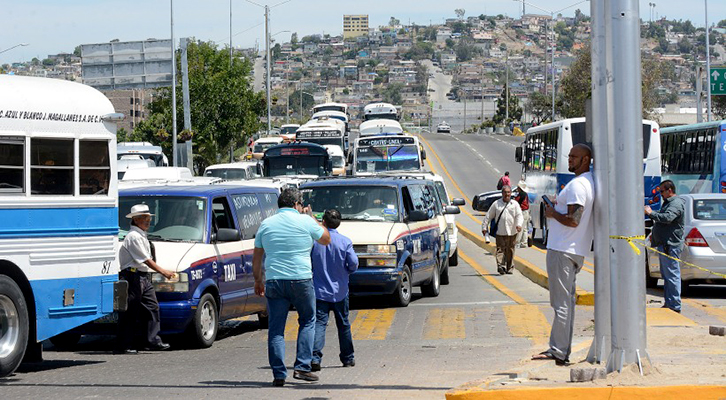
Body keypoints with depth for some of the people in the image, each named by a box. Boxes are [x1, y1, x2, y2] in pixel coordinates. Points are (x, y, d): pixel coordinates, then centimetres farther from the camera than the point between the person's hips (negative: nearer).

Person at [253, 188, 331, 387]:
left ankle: (278, 374, 1)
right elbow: (326, 239, 13)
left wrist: (258, 280, 21)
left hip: (273, 281, 2)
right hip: (300, 279, -2)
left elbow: (257, 257, 11)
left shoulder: (266, 224, 9)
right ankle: (302, 367, 5)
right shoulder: (305, 222, -1)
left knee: (276, 328, 5)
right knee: (307, 321, 14)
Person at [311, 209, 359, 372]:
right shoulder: (345, 241, -7)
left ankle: (315, 357, -23)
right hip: (340, 291, 1)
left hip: (319, 290, -1)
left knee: (319, 323, -5)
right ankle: (348, 358, 25)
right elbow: (354, 263, -11)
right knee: (343, 324, 15)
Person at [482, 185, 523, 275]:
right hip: (500, 232, -1)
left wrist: (519, 224, -20)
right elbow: (488, 216, 13)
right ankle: (500, 266, -23)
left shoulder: (515, 204, 9)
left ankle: (509, 268, 17)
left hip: (512, 231, 1)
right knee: (500, 249, -12)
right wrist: (484, 227, 8)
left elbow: (519, 215, -2)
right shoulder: (496, 204, 9)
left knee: (510, 251, 7)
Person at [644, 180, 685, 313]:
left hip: (670, 246, -11)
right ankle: (668, 303, 20)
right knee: (667, 276, 14)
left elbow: (668, 218, -29)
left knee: (672, 276, -10)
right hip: (664, 245, 11)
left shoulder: (676, 203, -13)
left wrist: (651, 213, -20)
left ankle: (675, 306, -10)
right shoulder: (668, 202, 21)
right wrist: (654, 235, 21)